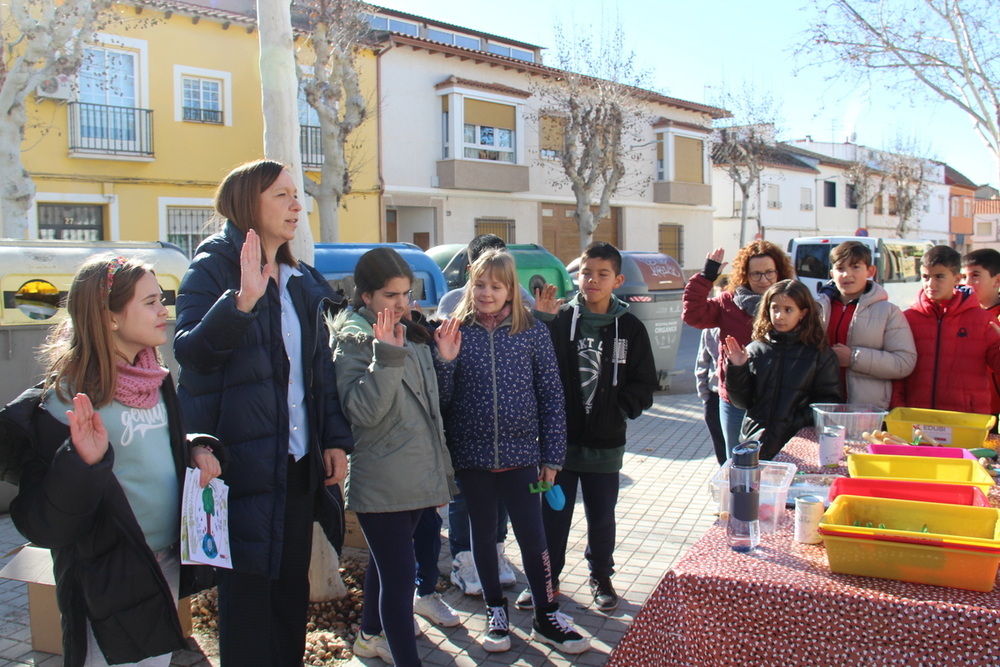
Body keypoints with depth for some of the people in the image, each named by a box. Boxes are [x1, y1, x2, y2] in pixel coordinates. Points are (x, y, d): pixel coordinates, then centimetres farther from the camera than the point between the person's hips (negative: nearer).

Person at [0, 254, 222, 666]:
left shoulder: (155, 380, 3)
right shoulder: (66, 397, -19)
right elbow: (40, 521, -21)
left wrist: (197, 450, -1)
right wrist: (81, 462, -37)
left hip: (168, 565, 7)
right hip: (108, 577, -7)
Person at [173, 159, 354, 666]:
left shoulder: (304, 283, 13)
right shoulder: (213, 271, -6)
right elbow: (190, 352, -20)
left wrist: (335, 438, 8)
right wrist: (241, 301, -33)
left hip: (299, 462, 6)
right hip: (244, 462, -6)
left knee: (292, 584, 16)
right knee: (248, 587, 3)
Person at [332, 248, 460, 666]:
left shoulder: (411, 336, 11)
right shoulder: (353, 341, -11)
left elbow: (429, 402, 18)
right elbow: (363, 412, -23)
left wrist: (444, 360, 5)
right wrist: (386, 358, -29)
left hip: (417, 474, 8)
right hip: (381, 485, -8)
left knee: (387, 562, 23)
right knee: (399, 574, -7)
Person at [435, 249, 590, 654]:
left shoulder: (533, 332, -2)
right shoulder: (456, 332, -2)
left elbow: (551, 395, 0)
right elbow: (440, 398, -3)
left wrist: (552, 457, -1)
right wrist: (445, 359, -21)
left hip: (520, 454, -1)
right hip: (471, 455, 1)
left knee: (533, 536, 3)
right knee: (483, 534, 14)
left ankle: (546, 619, 21)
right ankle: (495, 612, 32)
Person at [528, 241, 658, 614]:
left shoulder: (630, 328, 0)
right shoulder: (560, 320, -3)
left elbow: (644, 384, 4)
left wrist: (622, 410, -9)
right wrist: (541, 323, -19)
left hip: (606, 444, 1)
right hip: (560, 439, 0)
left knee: (602, 517, 15)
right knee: (552, 514, 11)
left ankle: (601, 577, 36)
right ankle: (546, 577, 29)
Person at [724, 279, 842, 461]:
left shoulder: (820, 354, 2)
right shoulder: (755, 350, 5)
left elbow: (830, 402, 1)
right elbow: (742, 401, 6)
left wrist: (803, 420, -16)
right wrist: (736, 369, -8)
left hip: (799, 446, -2)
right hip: (755, 443, 2)